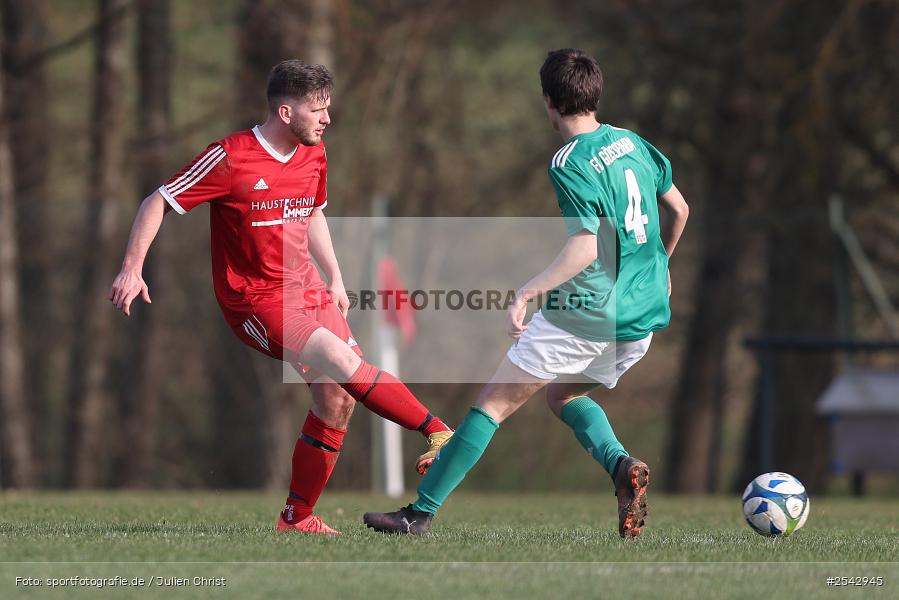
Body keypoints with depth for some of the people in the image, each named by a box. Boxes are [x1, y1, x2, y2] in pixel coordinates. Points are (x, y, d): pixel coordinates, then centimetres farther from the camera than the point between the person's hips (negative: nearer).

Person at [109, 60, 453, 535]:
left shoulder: (314, 156, 7)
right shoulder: (231, 158, -15)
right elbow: (158, 204, -11)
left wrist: (334, 278, 20)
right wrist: (131, 270, -19)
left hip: (305, 289, 7)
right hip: (253, 300, -7)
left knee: (338, 397, -3)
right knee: (341, 361, -24)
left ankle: (297, 517, 9)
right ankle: (438, 433, -18)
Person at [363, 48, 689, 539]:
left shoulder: (569, 163, -14)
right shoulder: (632, 143, 9)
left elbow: (586, 247, -24)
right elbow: (678, 209, 19)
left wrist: (527, 293, -29)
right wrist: (660, 265, 35)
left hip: (586, 313, -8)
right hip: (644, 315, 8)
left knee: (494, 402, 0)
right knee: (564, 394, 27)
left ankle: (420, 512, 0)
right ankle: (623, 467, -1)